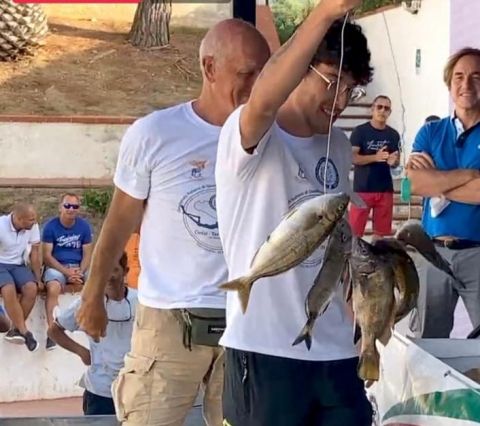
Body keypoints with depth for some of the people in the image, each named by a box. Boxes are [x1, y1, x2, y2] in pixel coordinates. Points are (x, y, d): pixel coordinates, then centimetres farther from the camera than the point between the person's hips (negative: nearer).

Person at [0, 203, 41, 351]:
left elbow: (34, 253, 1)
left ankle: (15, 329, -15)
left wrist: (38, 278, 0)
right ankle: (24, 331, -26)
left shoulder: (33, 226, -8)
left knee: (31, 288, -26)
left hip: (18, 265, 4)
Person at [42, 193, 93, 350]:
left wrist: (80, 272, -17)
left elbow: (87, 254, 2)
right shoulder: (50, 226, -6)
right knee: (53, 289, -36)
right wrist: (66, 271, -20)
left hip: (79, 267, 3)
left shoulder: (84, 225, 2)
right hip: (57, 266, -3)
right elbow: (46, 255, -9)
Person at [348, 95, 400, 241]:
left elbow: (396, 162, 13)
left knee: (380, 230, 8)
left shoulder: (393, 135, 8)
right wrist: (375, 157, -24)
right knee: (355, 230, -5)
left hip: (385, 189, 4)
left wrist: (393, 161, -12)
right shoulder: (360, 131, -4)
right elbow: (352, 157, -11)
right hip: (362, 188, -4)